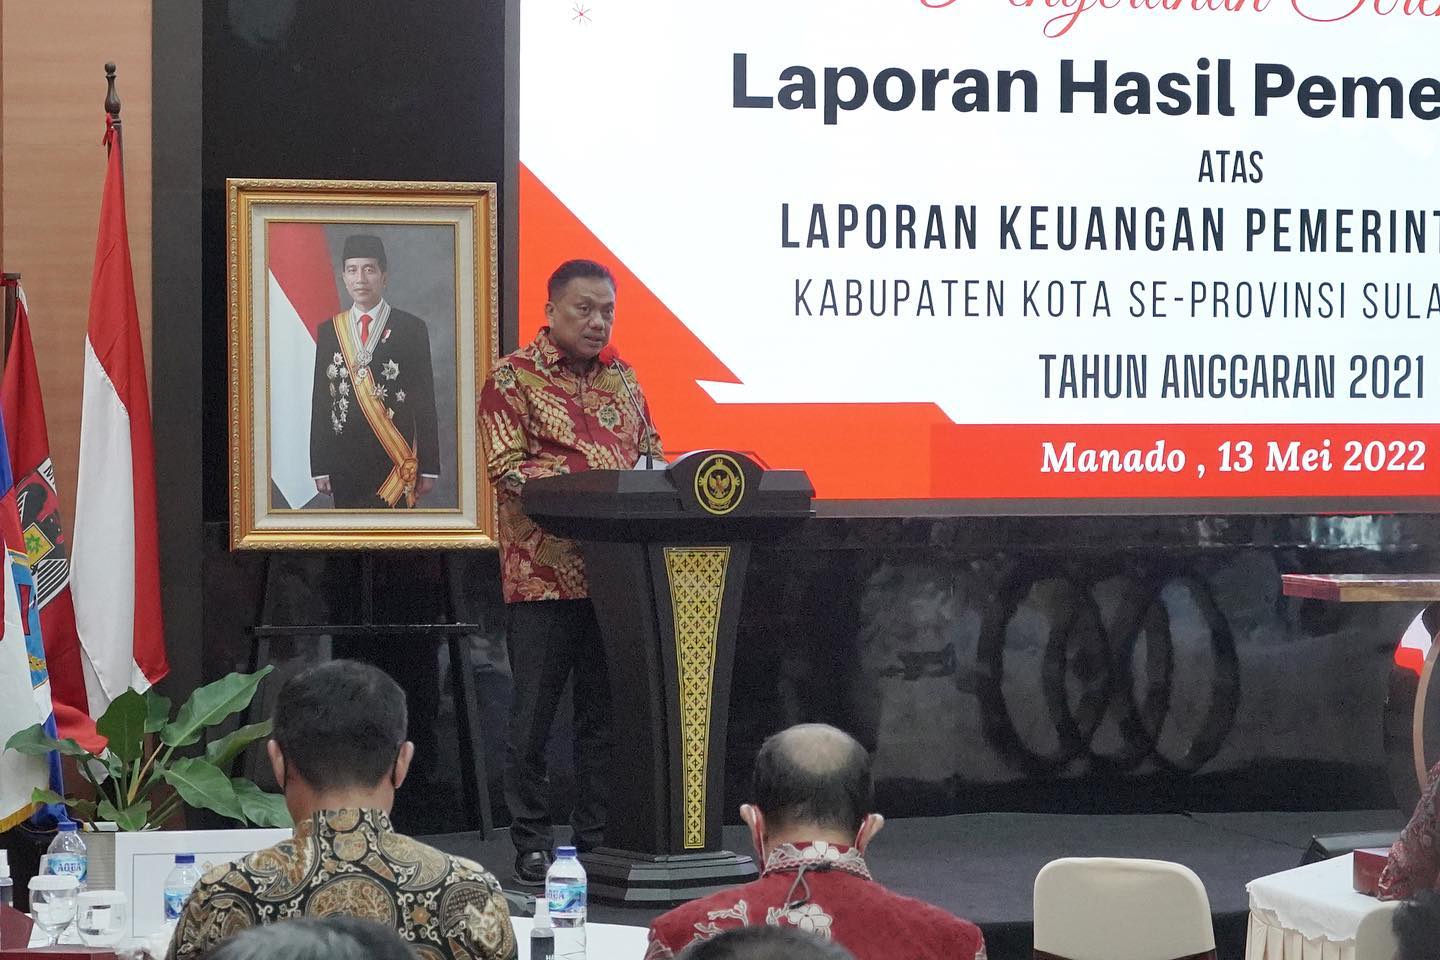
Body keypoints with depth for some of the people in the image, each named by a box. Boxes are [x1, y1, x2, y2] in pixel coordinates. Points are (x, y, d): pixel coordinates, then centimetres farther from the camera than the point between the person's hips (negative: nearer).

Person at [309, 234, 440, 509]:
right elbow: (320, 401, 10)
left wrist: (428, 468, -2)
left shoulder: (411, 328, 3)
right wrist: (319, 466, 4)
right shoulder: (329, 331, 10)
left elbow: (425, 401, 2)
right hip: (344, 463, 3)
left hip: (396, 464, -3)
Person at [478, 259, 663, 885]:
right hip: (546, 571, -5)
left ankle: (597, 839, 15)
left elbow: (651, 452, 19)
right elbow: (505, 468, -11)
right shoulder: (514, 379, -3)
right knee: (534, 715, 0)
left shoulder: (622, 377, 15)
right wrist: (586, 477, -22)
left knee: (605, 712, 8)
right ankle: (532, 845, 8)